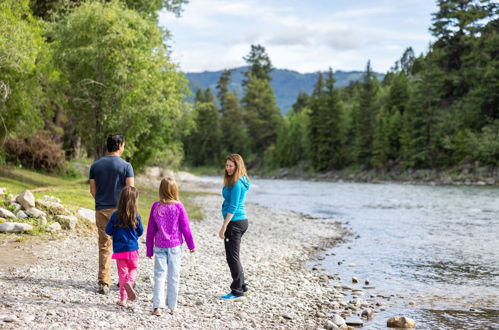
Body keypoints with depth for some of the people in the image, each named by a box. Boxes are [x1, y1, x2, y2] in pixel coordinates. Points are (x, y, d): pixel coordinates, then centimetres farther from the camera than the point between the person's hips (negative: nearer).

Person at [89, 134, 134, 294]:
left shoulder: (95, 165, 5)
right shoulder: (126, 166, -6)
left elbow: (92, 189, 6)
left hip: (101, 209, 3)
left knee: (104, 246, 4)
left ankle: (103, 283, 0)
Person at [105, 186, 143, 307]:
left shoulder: (115, 215, -9)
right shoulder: (136, 216, -9)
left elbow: (108, 231, -2)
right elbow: (140, 231, 3)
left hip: (119, 250, 1)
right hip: (133, 249, -1)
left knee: (122, 272, 10)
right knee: (133, 269, 20)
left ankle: (123, 299, 11)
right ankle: (129, 282, -11)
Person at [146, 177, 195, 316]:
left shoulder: (155, 206, -3)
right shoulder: (179, 207, -8)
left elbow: (150, 229, 2)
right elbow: (185, 227, -3)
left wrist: (149, 249, 11)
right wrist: (191, 245, 9)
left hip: (159, 246, 1)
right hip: (175, 246, -1)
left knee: (159, 275, 4)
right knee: (173, 276, 7)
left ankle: (157, 306, -5)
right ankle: (172, 306, 14)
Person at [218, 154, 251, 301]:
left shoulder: (237, 184, -18)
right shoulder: (241, 182, 12)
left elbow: (233, 207, -21)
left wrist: (224, 227, -20)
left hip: (234, 222, -10)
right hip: (241, 221, 10)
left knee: (232, 257, -2)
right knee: (233, 257, 18)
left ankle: (238, 292, 5)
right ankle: (242, 288, 25)